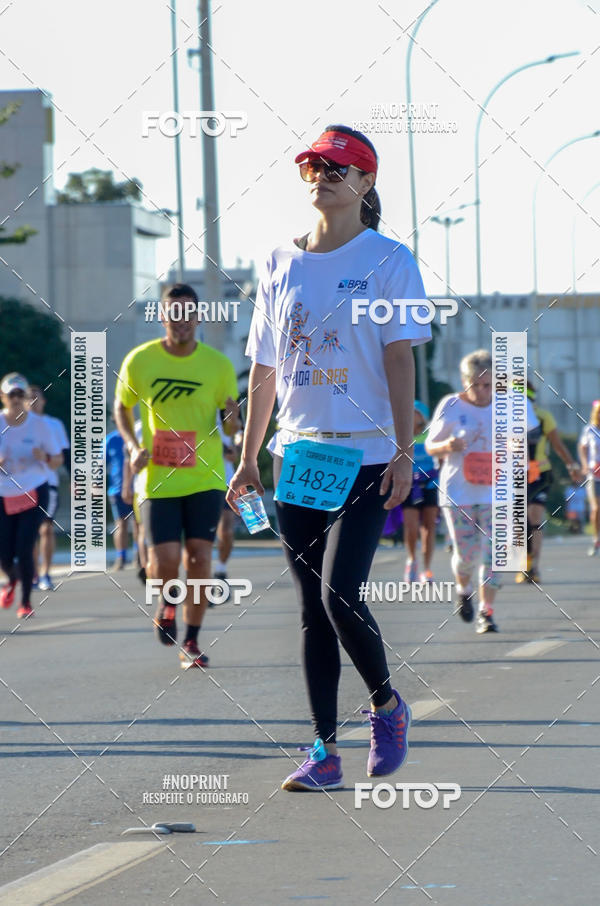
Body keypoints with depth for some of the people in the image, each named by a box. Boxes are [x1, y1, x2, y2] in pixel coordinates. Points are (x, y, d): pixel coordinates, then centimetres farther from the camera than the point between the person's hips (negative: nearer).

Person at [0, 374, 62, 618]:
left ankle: (26, 602, 6)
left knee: (24, 550, -13)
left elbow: (57, 460, 2)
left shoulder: (38, 424, -5)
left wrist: (44, 458, -20)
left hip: (34, 494, -1)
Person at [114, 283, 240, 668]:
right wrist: (133, 445, -4)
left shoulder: (219, 365, -1)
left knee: (199, 560, -5)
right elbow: (122, 408, 13)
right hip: (157, 479, 0)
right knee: (165, 561, -10)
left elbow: (231, 426, 8)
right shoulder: (139, 361, -2)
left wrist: (232, 418, -16)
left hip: (205, 479, 0)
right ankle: (168, 601, 25)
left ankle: (192, 642, 11)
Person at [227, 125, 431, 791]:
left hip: (364, 455, -5)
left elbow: (399, 360, -7)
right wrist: (247, 458, 14)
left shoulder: (387, 261, -2)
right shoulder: (282, 265, 10)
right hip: (296, 454, 5)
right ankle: (325, 753, 8)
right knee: (313, 610, 4)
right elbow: (263, 371, 15)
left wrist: (403, 450, -14)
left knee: (340, 594, -16)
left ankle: (387, 704, 10)